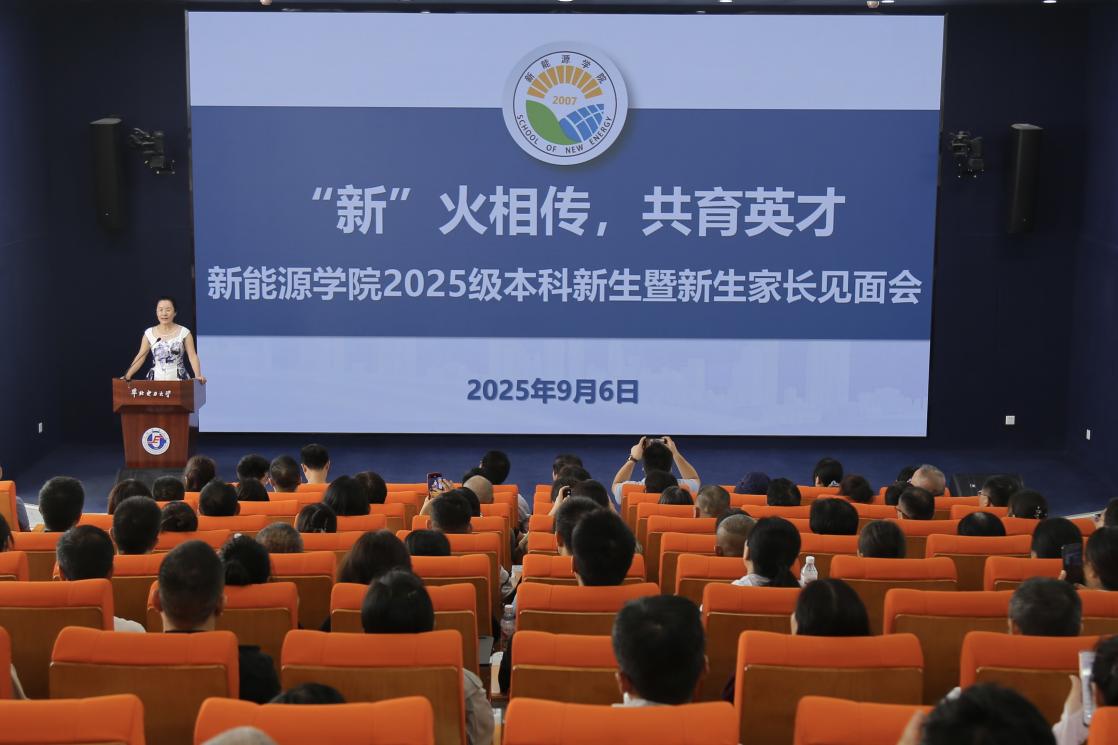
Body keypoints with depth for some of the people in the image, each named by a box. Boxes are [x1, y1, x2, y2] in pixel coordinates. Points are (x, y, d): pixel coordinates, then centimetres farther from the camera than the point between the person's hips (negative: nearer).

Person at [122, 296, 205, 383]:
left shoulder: (184, 332, 0)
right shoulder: (149, 333, 6)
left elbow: (192, 356, -4)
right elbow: (140, 357, 7)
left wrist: (198, 375, -19)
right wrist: (127, 376, -4)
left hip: (178, 379, -2)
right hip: (156, 380, 2)